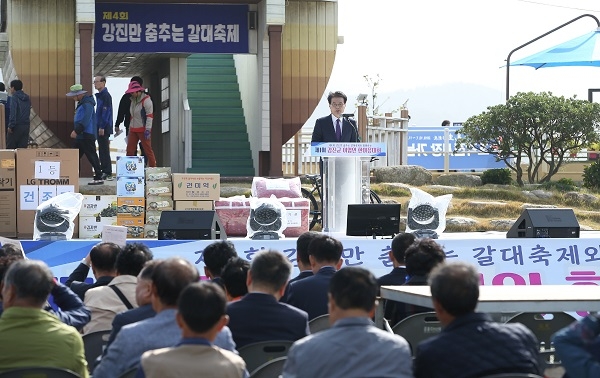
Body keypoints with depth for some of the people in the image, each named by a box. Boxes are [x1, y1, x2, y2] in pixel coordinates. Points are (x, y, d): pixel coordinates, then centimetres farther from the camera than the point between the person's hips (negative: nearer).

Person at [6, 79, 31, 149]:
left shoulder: (14, 97, -9)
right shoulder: (27, 98, 13)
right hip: (26, 126, 6)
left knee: (10, 147, 0)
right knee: (23, 147, 5)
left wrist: (11, 125, -19)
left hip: (16, 126, -6)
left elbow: (13, 112, -18)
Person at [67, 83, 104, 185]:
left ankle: (98, 178, -3)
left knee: (91, 156, -7)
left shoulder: (87, 103, -15)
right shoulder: (81, 103, 16)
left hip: (87, 135, -10)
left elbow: (86, 120, -24)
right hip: (81, 136, 10)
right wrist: (76, 131, 17)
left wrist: (76, 130, -26)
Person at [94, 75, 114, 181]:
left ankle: (108, 174, -6)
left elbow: (106, 112, -19)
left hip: (104, 128, -10)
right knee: (102, 151, 12)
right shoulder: (100, 95, 16)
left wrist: (102, 127, -21)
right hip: (100, 127, 10)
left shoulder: (106, 96, -13)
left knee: (104, 150, -8)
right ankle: (104, 172, 17)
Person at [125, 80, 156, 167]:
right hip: (133, 130, 8)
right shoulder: (133, 101, 15)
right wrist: (130, 129, 20)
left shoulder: (146, 100, -11)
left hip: (143, 130, -8)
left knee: (148, 149, -4)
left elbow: (150, 115, -16)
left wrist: (148, 129, -22)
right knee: (130, 150, 5)